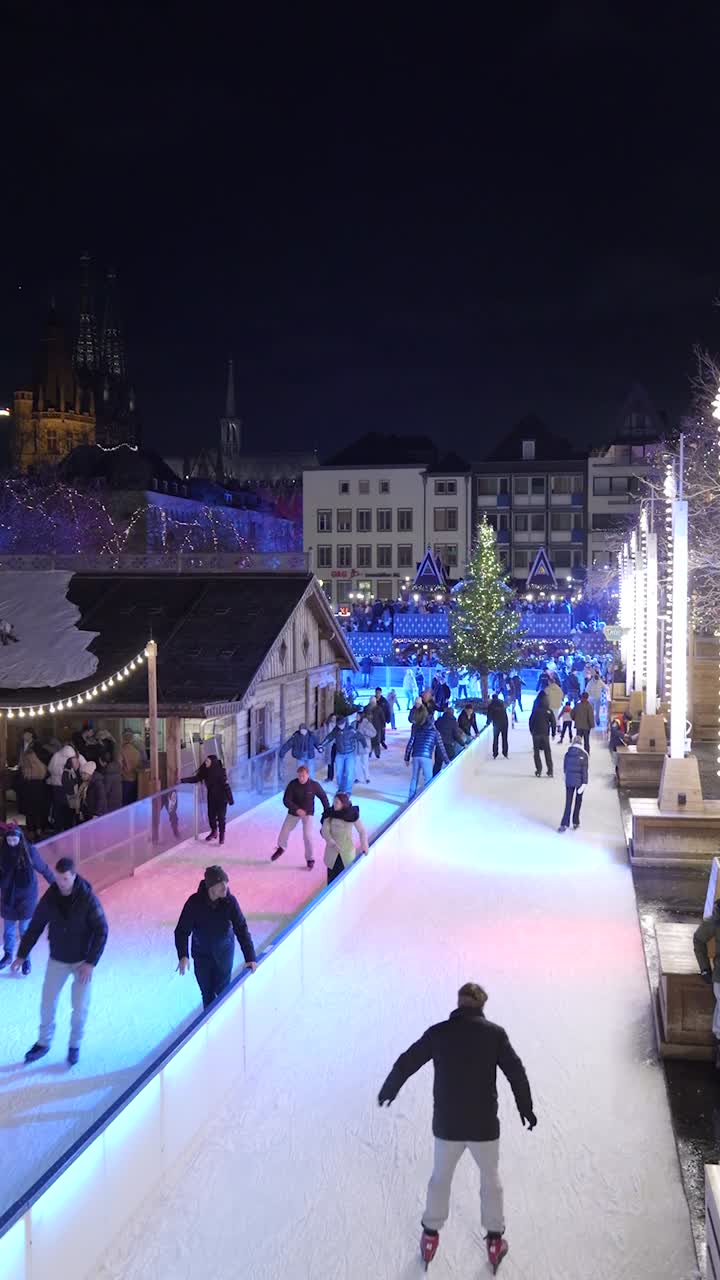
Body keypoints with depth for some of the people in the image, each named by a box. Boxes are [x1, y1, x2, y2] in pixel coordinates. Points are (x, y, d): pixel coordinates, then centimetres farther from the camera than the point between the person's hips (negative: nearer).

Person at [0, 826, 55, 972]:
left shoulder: (29, 851, -16)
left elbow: (43, 868, -3)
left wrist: (55, 883, 7)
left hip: (26, 897, -2)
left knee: (25, 930, 8)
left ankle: (26, 959, 25)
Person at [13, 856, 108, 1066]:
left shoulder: (88, 898, -22)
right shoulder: (49, 898, -12)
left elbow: (101, 931, -18)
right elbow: (35, 927, 0)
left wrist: (91, 963, -21)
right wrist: (21, 955, 1)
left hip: (83, 960, -3)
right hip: (57, 960, 3)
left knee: (80, 1007, 3)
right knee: (47, 1003, 10)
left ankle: (75, 1045, 27)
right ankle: (43, 1043, 31)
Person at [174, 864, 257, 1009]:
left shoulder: (230, 901, -21)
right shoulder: (195, 902, -23)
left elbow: (241, 929, -18)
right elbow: (182, 930, -20)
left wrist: (250, 957, -25)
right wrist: (183, 956, -33)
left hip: (224, 953, 0)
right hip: (201, 954, 0)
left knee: (223, 990, 8)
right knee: (207, 993, 7)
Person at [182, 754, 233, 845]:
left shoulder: (220, 771, -24)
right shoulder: (206, 770, -7)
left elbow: (226, 785, -21)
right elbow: (196, 778, 0)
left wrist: (230, 799, -20)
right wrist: (183, 780, -9)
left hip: (221, 797, -6)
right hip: (211, 796, 6)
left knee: (221, 817, 1)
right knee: (211, 815, 14)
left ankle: (222, 835, 17)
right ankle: (214, 832, 37)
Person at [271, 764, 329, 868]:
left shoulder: (314, 785, -21)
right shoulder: (292, 784, -21)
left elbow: (323, 797, -6)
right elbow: (286, 800, -22)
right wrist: (296, 809, -37)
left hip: (308, 813, -2)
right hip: (294, 812, 2)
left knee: (307, 835, -13)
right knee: (284, 831, 10)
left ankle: (310, 859, 6)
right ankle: (281, 848, 43)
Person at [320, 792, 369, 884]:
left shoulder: (352, 814, -7)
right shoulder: (329, 813, -4)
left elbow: (362, 830, 0)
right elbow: (324, 830, -7)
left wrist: (364, 844, -15)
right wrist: (332, 843, -22)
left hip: (347, 851, -1)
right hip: (332, 851, 1)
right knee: (332, 878, 2)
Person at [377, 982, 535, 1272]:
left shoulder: (438, 1032, -7)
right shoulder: (495, 1033, -9)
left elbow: (405, 1064, 1)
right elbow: (516, 1073, -3)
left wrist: (388, 1091, 19)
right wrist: (525, 1107, 13)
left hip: (446, 1125, 1)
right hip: (484, 1125, -1)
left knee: (440, 1178, 23)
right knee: (490, 1179, 22)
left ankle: (430, 1236, 33)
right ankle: (494, 1240, 30)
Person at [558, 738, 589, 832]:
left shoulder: (567, 754, -1)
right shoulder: (584, 755, -9)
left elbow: (564, 768, 7)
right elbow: (585, 770, -13)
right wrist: (584, 783, -13)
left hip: (569, 781, 2)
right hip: (580, 781, -2)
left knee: (568, 802, 5)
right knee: (578, 802, 15)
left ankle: (564, 824, -4)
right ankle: (575, 823, 19)